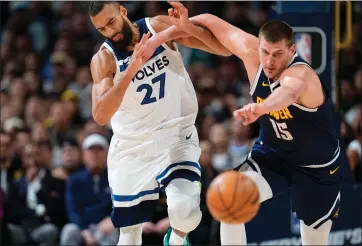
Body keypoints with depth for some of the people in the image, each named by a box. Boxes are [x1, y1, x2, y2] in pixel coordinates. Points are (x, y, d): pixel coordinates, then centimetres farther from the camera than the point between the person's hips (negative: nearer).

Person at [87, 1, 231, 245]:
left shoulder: (160, 26, -7)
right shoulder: (103, 59, -9)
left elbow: (226, 48, -8)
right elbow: (100, 116, -25)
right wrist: (131, 70, -34)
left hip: (176, 136, -1)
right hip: (132, 147, 1)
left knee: (186, 211, -24)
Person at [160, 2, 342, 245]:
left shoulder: (300, 73, -37)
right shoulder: (252, 53, -17)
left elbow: (289, 92, -63)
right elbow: (213, 23, -4)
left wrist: (259, 108, -85)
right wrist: (186, 24, -26)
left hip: (317, 169, -4)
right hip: (272, 154, 4)